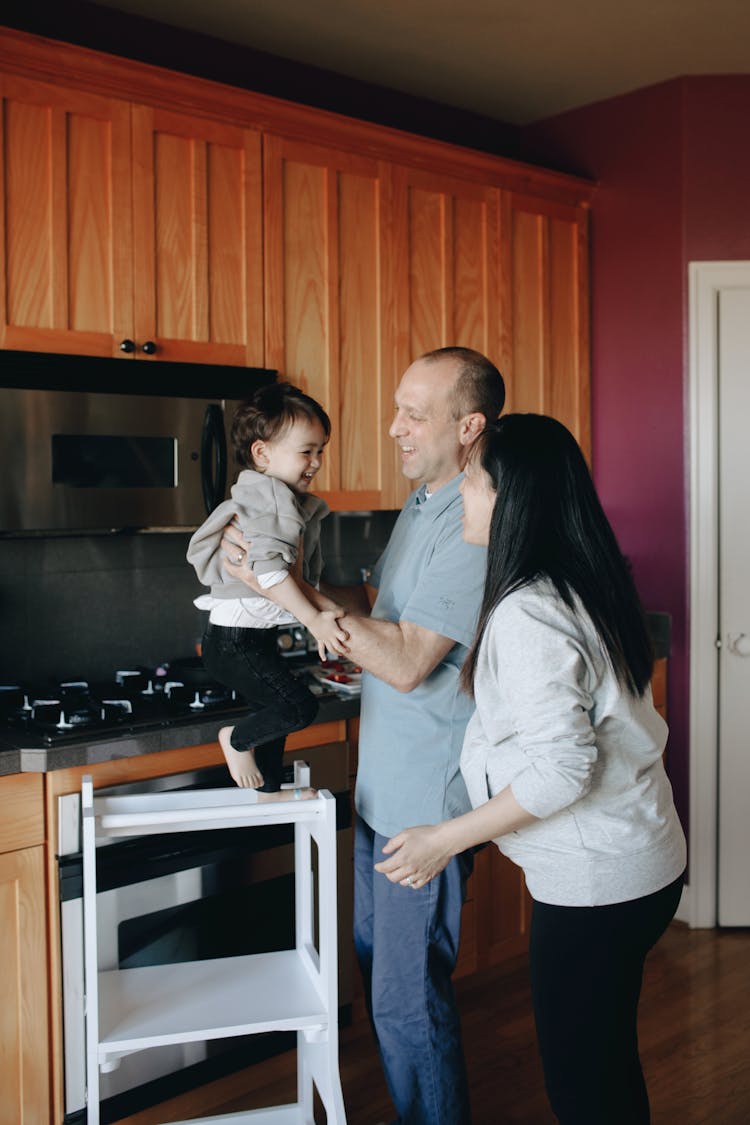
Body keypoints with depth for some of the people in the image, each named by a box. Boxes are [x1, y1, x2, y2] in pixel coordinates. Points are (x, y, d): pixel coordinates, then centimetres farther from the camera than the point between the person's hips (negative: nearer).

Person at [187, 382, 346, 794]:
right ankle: (237, 741, 10)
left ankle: (270, 789, 38)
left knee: (274, 709, 22)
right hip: (235, 639, -11)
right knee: (299, 706, -14)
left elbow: (291, 573, 11)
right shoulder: (271, 496, -17)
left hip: (255, 635, 11)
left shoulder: (284, 498, 15)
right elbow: (271, 573, -28)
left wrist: (323, 604, -3)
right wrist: (315, 620, -28)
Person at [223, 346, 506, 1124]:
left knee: (407, 999, 1)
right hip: (383, 786, 10)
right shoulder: (420, 506, 10)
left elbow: (408, 663, -25)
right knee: (376, 955, 22)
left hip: (427, 801, -10)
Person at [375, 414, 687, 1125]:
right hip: (641, 861, 9)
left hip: (595, 881, -9)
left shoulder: (524, 616, -24)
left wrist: (444, 840, -18)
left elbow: (562, 767, -28)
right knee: (609, 1064, 24)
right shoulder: (578, 586, 5)